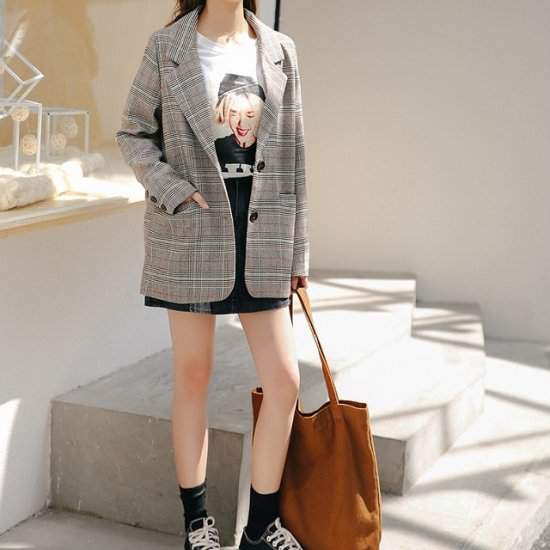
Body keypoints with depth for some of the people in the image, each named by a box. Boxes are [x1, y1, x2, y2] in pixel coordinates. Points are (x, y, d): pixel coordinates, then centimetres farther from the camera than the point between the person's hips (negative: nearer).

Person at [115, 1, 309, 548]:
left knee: (284, 380, 0)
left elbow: (290, 153, 8)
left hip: (261, 229, 3)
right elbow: (133, 133, 5)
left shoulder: (279, 50, 8)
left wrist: (297, 250, 7)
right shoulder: (166, 45, 2)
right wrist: (175, 191, -13)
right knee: (192, 375, 7)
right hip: (192, 229, -2)